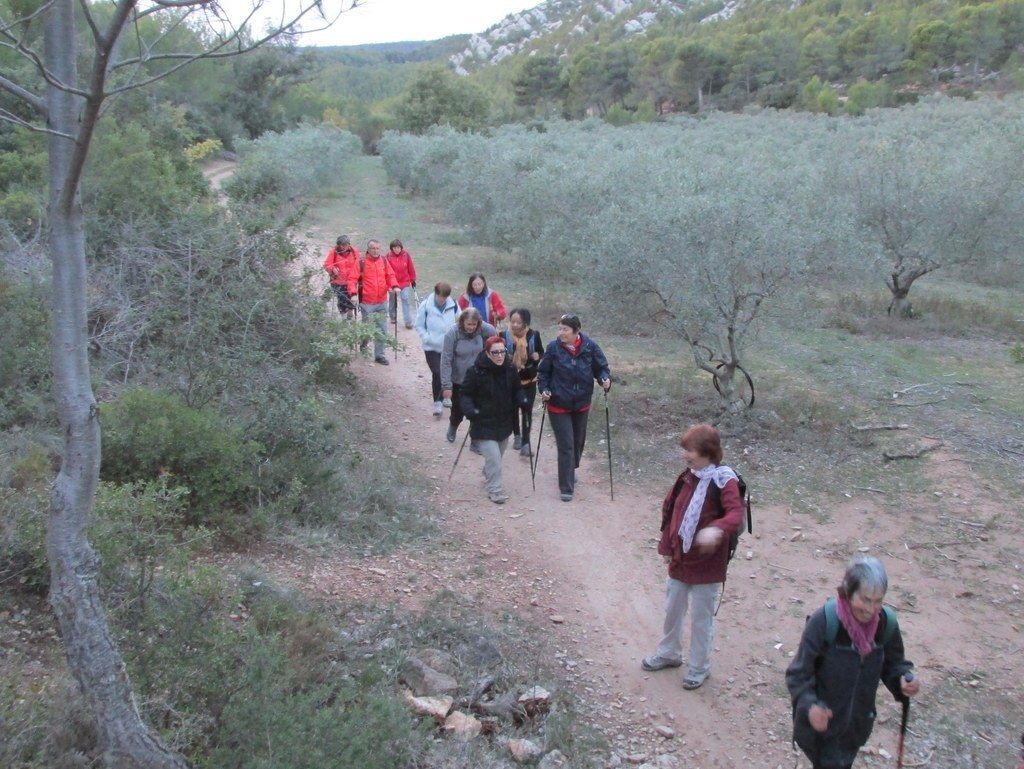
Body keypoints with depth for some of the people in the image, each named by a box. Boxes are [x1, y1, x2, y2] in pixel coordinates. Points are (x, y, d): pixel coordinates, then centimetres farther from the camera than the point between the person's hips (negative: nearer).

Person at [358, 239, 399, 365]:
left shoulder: (384, 261, 6)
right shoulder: (362, 262, -7)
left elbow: (390, 275, 10)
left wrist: (394, 286, -9)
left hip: (382, 302, 4)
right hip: (367, 302, -4)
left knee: (382, 330, 6)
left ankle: (379, 354, 16)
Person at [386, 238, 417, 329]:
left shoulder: (406, 255, -7)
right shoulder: (389, 257, -11)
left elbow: (411, 268, 0)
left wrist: (413, 280, 5)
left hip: (405, 282, 0)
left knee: (405, 299, -8)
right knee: (393, 300, 16)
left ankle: (408, 321, -8)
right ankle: (393, 317, 38)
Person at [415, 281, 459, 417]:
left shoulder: (453, 305, -6)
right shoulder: (425, 306, -12)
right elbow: (419, 326, -3)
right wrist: (427, 338, -16)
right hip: (431, 347, -3)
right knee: (437, 373, -10)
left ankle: (442, 398, 33)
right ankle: (438, 402, 1)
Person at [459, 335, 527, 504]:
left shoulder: (510, 369, -4)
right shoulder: (476, 371, -19)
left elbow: (517, 389, 11)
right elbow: (465, 394, -12)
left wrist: (521, 400, -9)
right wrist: (469, 410, -28)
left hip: (504, 422, 6)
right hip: (484, 423, -6)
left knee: (497, 455, 23)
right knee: (493, 457, -12)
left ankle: (488, 475, 52)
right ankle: (494, 490, 5)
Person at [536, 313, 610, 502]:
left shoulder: (589, 346, -12)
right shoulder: (553, 348, -14)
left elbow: (601, 367, -2)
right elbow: (543, 372, -3)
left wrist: (605, 379, -22)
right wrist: (544, 389, -18)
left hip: (582, 404, 3)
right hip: (559, 405, -3)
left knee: (578, 441, 21)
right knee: (566, 446, -5)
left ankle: (571, 470, 48)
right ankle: (566, 487, 4)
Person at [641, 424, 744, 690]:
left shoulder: (724, 481, -19)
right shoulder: (687, 477, 0)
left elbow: (736, 513, -34)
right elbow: (672, 511, 8)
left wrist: (717, 528, -53)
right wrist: (666, 547, 6)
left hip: (707, 565, -6)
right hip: (680, 559, 6)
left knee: (701, 618, 8)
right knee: (672, 610, 21)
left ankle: (699, 668, 26)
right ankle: (669, 653, 42)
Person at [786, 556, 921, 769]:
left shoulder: (886, 623, -12)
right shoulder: (824, 622, -27)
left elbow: (892, 664, 4)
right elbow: (798, 674, -23)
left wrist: (904, 679, -18)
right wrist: (809, 706, -40)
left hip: (857, 723, 5)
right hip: (821, 721, -5)